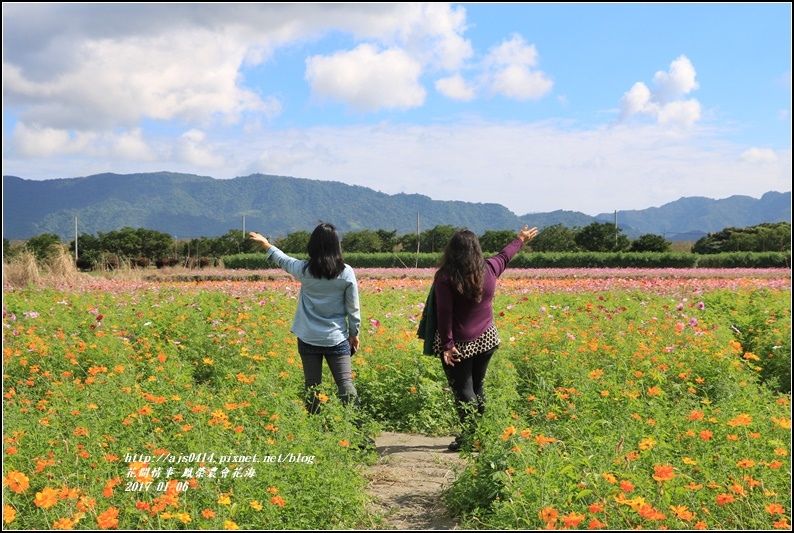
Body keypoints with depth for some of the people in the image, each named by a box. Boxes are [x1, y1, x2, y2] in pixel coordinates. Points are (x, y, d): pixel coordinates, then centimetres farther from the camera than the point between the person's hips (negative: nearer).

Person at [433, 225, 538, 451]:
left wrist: (446, 345, -15)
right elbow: (505, 256, 21)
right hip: (486, 339, 5)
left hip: (459, 345, -5)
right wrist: (520, 240, 40)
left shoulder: (445, 277, -16)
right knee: (477, 387, 17)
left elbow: (444, 313, -18)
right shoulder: (488, 269, -1)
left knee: (462, 390, 1)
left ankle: (469, 436, -4)